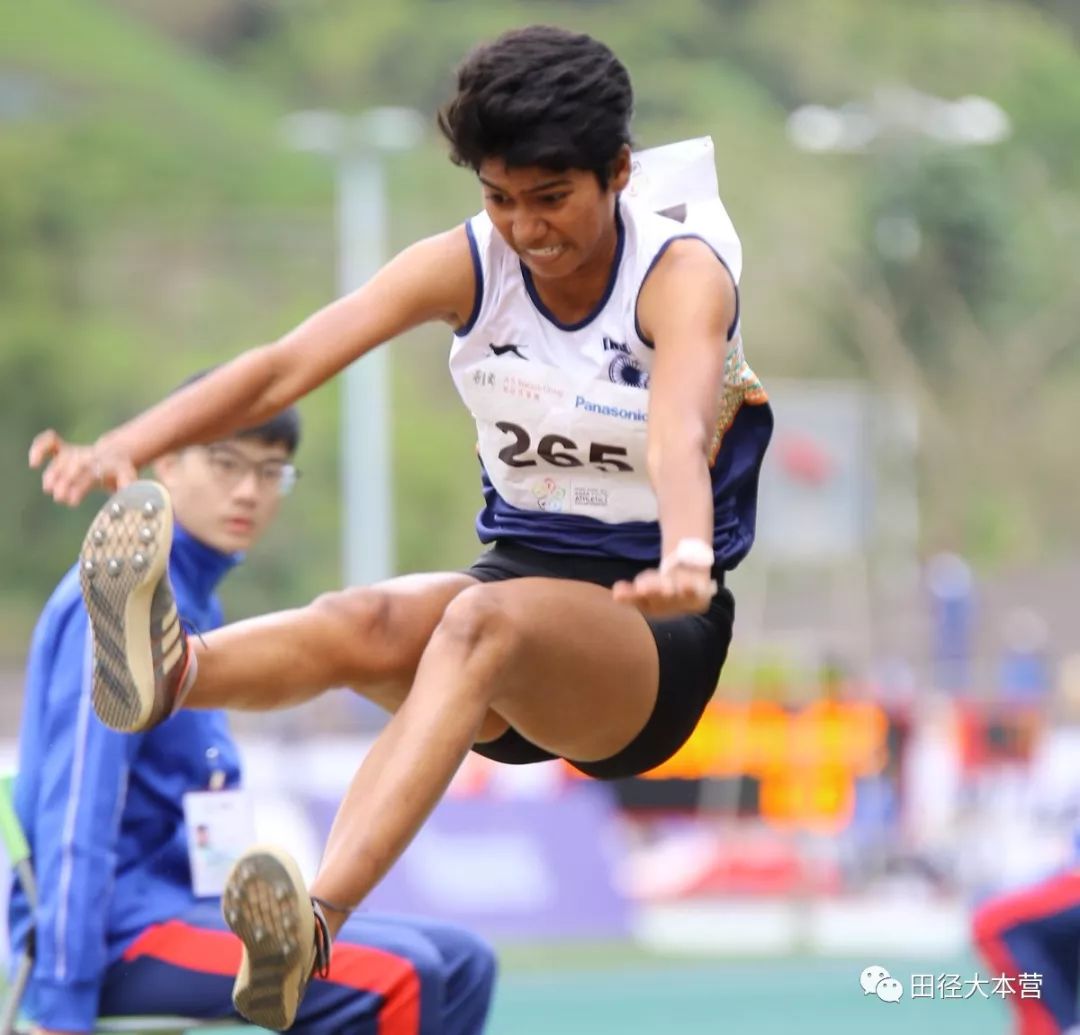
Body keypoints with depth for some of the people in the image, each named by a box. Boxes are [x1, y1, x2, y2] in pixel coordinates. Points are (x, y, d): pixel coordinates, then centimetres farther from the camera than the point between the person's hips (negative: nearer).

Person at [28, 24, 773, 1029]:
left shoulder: (683, 273, -12)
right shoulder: (465, 266, 0)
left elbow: (679, 429, -34)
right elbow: (288, 364, -15)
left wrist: (687, 554, -56)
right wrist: (122, 449, -32)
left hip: (657, 634, -5)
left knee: (484, 620, -37)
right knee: (364, 623, -30)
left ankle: (312, 924, -60)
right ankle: (165, 671, -65)